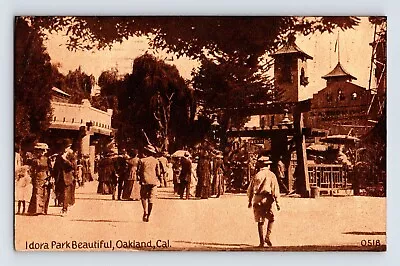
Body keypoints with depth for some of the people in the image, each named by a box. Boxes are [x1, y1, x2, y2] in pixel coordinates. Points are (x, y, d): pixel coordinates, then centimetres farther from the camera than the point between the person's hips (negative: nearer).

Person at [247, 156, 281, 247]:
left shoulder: (256, 175, 7)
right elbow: (275, 189, -7)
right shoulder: (271, 175, -1)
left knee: (260, 221, 7)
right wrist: (277, 202, -5)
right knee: (271, 219, 14)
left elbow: (250, 190, 9)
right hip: (267, 199, -2)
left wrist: (250, 201, 21)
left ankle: (261, 241, 6)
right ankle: (268, 237, 0)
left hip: (257, 200, 2)